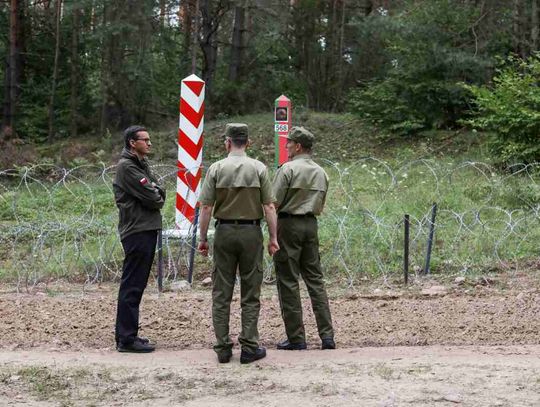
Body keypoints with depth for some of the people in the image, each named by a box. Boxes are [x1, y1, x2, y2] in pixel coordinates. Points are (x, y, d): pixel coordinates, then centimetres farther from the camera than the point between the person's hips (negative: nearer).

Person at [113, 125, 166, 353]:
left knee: (135, 285, 13)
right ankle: (127, 339, -6)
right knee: (132, 286, -8)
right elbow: (151, 198, -17)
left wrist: (155, 193, -8)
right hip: (137, 232, -10)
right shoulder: (127, 166, -12)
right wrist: (157, 197, 2)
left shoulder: (142, 164, 19)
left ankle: (126, 334, 20)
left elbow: (159, 191, 12)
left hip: (147, 230, 10)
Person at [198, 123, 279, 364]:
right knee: (250, 293, 6)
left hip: (224, 231, 0)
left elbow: (206, 208, -4)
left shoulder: (216, 169, -3)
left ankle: (223, 348, 9)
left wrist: (203, 238, 4)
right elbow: (269, 207, -4)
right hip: (251, 232, 0)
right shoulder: (259, 169, -2)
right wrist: (273, 238, 2)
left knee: (221, 293, 7)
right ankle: (249, 348, 6)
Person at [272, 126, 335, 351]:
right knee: (315, 279, 9)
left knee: (288, 281, -1)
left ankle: (296, 337, 1)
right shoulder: (321, 173, 11)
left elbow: (274, 202, -13)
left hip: (288, 224, -6)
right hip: (311, 225, 6)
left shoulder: (288, 169, -11)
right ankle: (327, 334, 5)